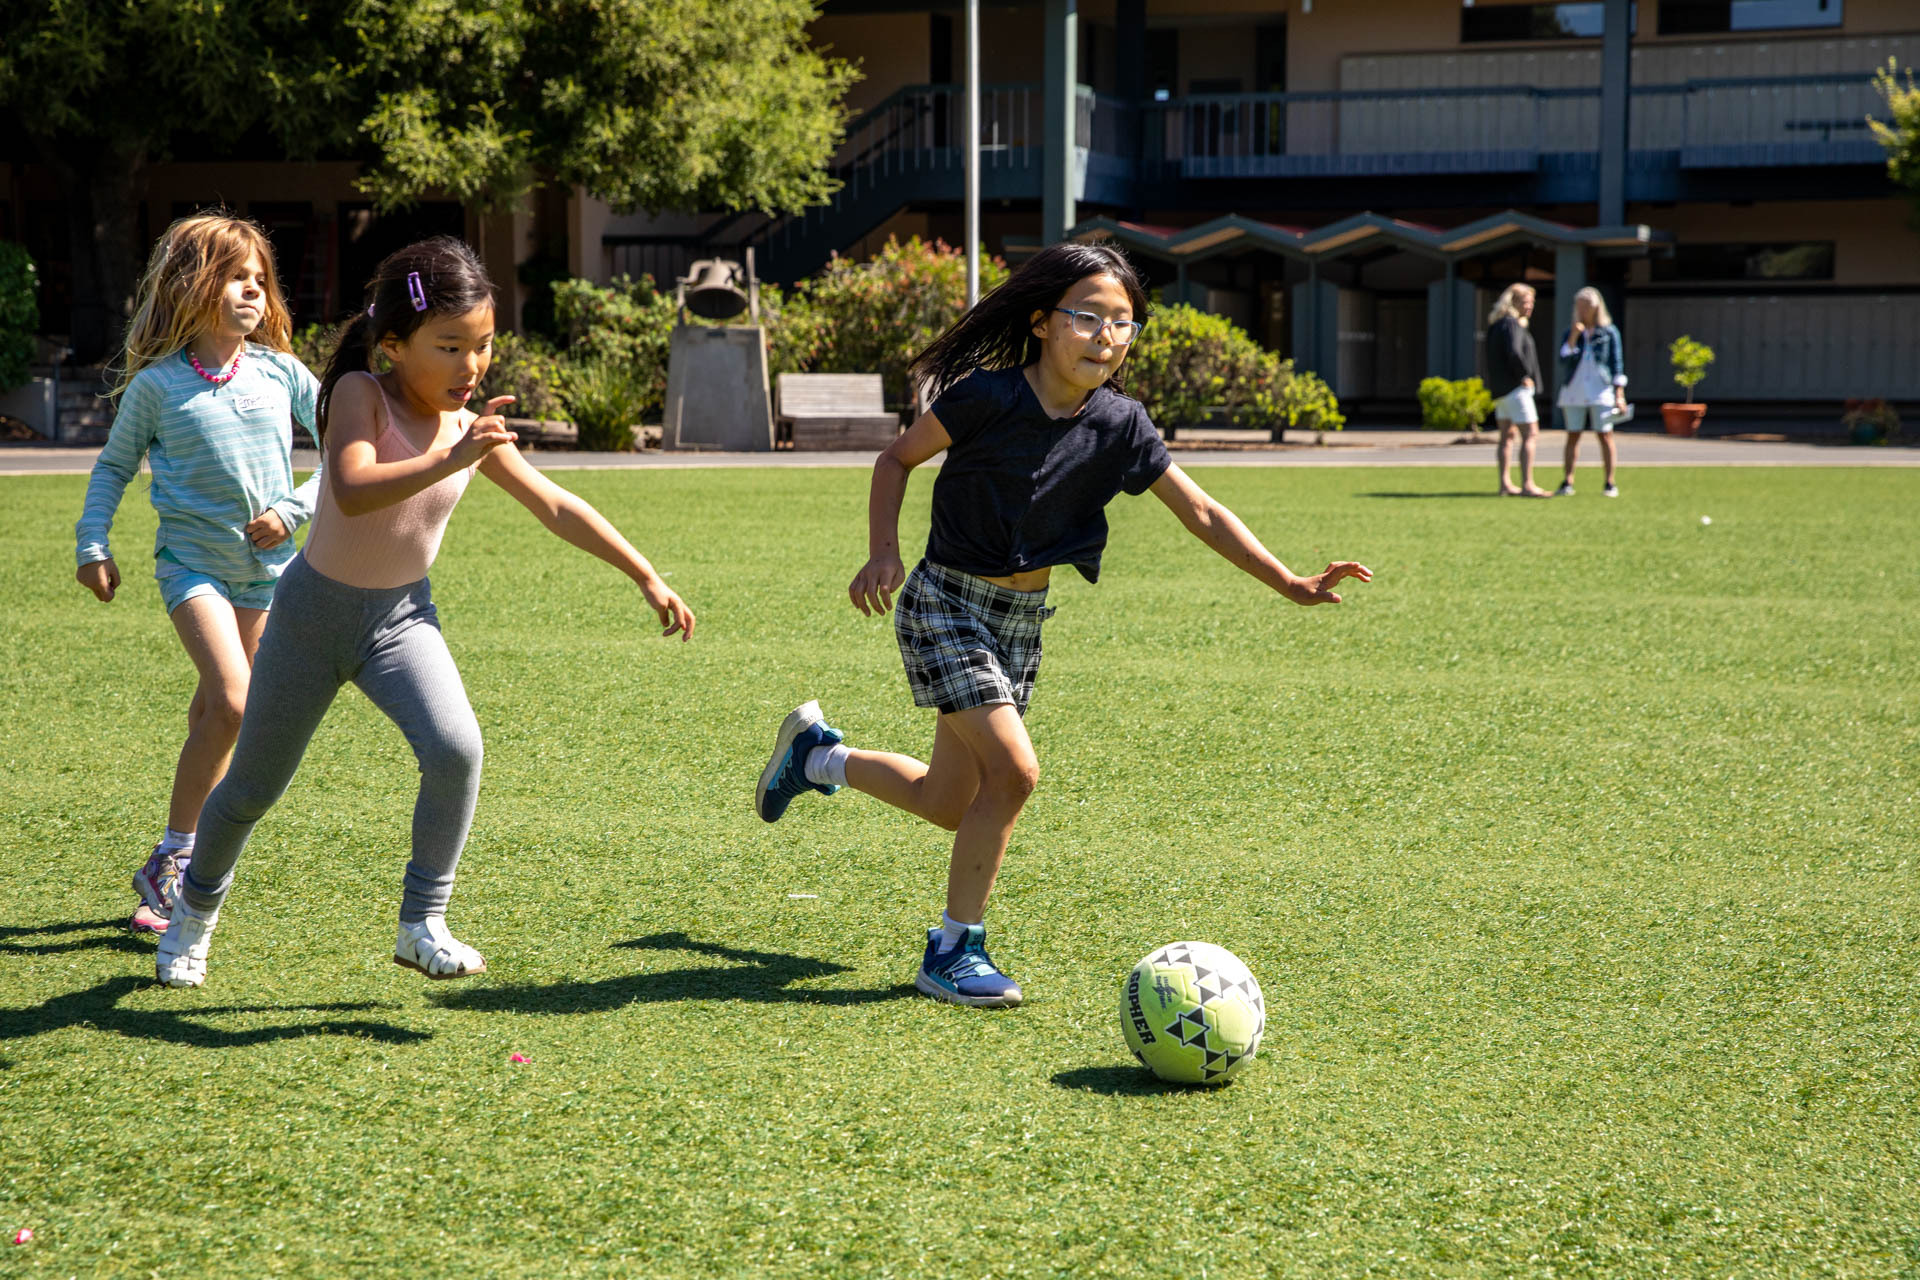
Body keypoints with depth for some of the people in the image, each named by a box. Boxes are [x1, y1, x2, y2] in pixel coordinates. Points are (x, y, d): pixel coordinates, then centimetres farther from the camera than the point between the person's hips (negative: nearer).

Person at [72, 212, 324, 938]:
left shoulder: (281, 374, 0)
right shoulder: (156, 384, -5)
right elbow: (114, 466, 9)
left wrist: (294, 509, -9)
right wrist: (92, 543, 1)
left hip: (268, 565, 3)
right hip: (192, 560, -3)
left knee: (211, 713, 10)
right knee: (231, 703, -21)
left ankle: (179, 874, 22)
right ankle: (169, 863, -9)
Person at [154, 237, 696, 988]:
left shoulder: (473, 431, -6)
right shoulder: (360, 395, -21)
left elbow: (556, 508, 4)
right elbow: (353, 493, -39)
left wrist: (647, 579, 5)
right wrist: (450, 462, -51)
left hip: (402, 617, 3)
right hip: (314, 611, -3)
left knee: (456, 750, -23)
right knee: (253, 788, 10)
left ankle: (422, 925, -6)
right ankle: (196, 908, 40)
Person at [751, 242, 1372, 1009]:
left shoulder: (1119, 426, -5)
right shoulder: (988, 397, -19)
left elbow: (1201, 514, -1)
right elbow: (898, 458, -6)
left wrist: (1290, 585, -7)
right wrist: (883, 553, -18)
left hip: (1023, 618, 6)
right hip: (946, 603, -6)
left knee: (948, 804, 11)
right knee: (1014, 771, -19)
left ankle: (817, 752, 39)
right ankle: (953, 951, -3)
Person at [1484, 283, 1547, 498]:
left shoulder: (1497, 324, 15)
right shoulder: (1511, 325, -15)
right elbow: (1514, 353, -29)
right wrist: (1525, 375, -16)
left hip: (1500, 388, 10)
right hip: (1515, 387, -10)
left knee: (1507, 435, 12)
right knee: (1530, 435, -10)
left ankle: (1505, 484, 13)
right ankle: (1527, 484, -15)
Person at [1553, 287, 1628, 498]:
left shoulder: (1609, 333, 3)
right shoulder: (1570, 333, 9)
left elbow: (1617, 365, 3)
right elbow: (1564, 360, -3)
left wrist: (1619, 395, -2)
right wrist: (1573, 337, -14)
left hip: (1601, 392, -2)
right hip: (1574, 392, 2)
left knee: (1605, 435, -3)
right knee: (1573, 435, 2)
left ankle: (1610, 484, 0)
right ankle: (1567, 483, 4)